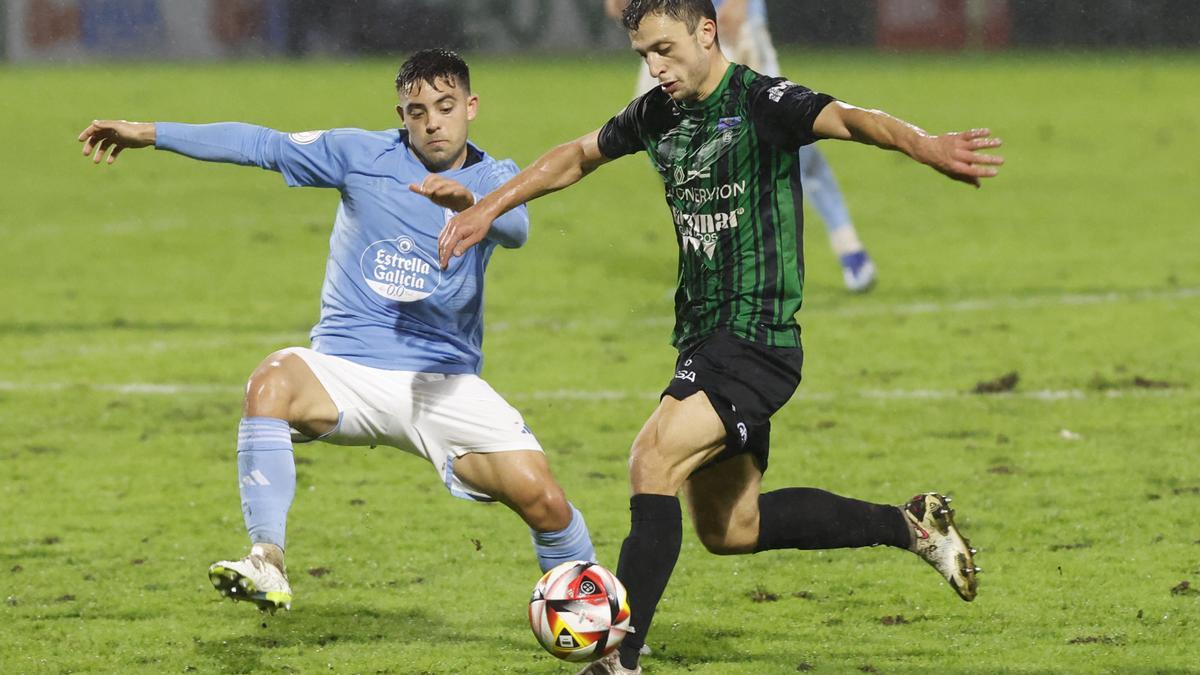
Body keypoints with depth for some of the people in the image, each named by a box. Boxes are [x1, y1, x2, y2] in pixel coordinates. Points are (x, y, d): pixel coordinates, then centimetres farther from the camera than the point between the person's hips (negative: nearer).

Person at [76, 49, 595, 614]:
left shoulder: (492, 179, 1)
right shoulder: (363, 155, 3)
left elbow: (514, 229, -21)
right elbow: (260, 145, 5)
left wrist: (467, 201, -44)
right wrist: (150, 135, 4)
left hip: (444, 383, 0)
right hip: (347, 372, 0)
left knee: (543, 500, -14)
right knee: (274, 380, -34)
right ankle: (267, 563, -38)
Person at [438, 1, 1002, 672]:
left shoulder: (761, 102, -14)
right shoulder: (657, 114, 9)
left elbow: (849, 119, -32)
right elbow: (577, 157, 26)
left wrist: (927, 146, -51)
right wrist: (489, 208, 23)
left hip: (756, 338, -9)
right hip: (704, 338, 9)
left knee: (654, 462, -22)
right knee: (728, 528, 15)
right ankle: (911, 525, 27)